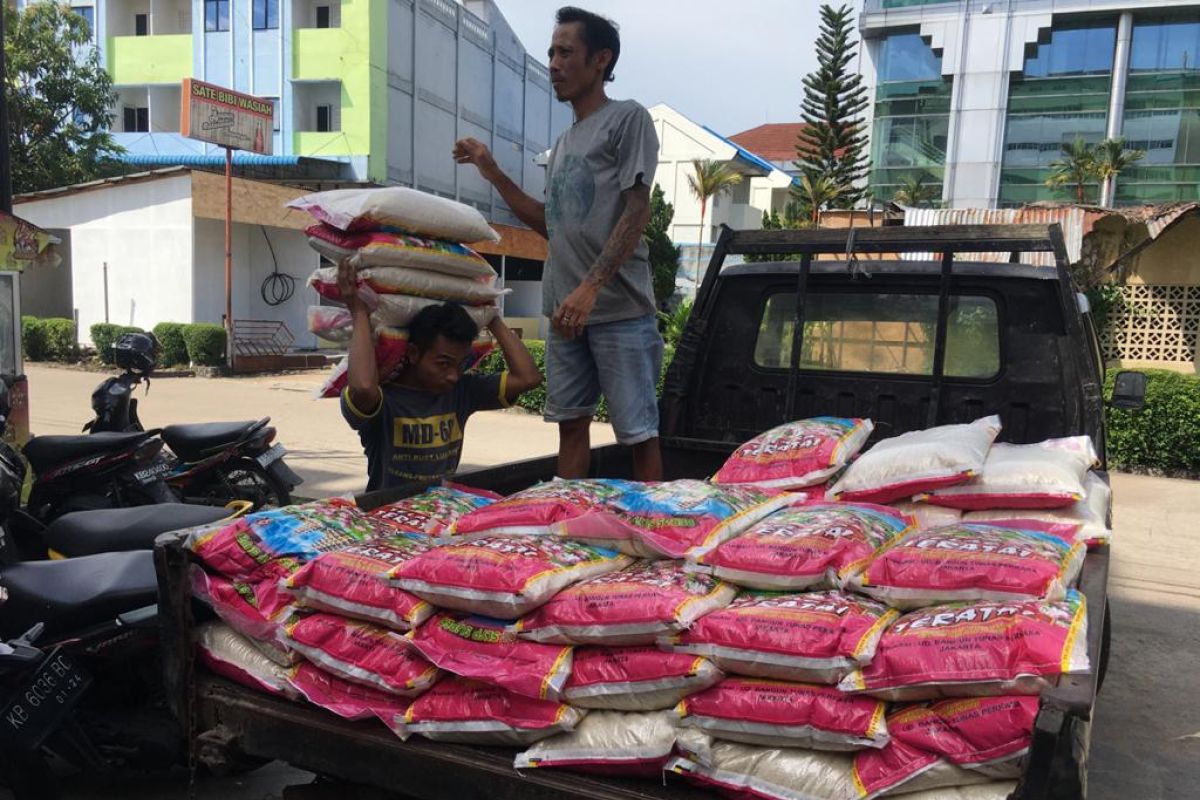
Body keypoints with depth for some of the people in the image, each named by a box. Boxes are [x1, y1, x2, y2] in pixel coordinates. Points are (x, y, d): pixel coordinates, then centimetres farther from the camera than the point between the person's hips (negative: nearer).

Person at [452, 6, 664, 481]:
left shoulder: (628, 119, -2)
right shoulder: (563, 144, 21)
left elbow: (637, 214, -12)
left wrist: (590, 287, -23)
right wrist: (494, 175, 15)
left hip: (620, 309, -7)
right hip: (565, 310, 8)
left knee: (638, 432, -3)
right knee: (570, 423, 10)